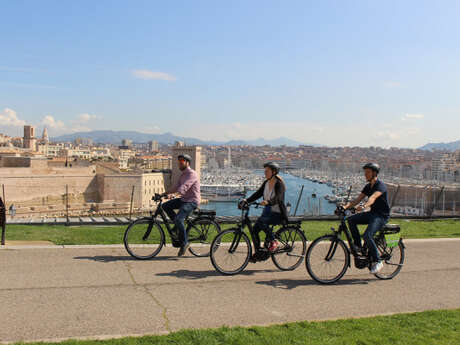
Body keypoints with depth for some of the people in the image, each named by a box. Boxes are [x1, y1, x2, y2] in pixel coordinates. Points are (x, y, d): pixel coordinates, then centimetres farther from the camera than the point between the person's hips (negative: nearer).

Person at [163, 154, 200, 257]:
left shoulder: (192, 174, -15)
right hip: (184, 199, 9)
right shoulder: (183, 174, 16)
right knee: (165, 206, -2)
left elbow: (183, 188, -29)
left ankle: (184, 243, -11)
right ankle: (179, 225, 8)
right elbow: (177, 186, 11)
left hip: (192, 201, -9)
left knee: (178, 219, -25)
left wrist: (173, 194, -40)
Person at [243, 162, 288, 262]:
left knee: (261, 221, -31)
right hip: (267, 212, 7)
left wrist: (268, 202, -50)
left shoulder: (279, 184, -16)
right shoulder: (266, 183, 7)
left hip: (278, 214, -7)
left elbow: (277, 198, -31)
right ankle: (258, 253, 8)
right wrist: (247, 200, -14)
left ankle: (273, 241, -15)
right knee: (254, 230, -7)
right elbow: (258, 194, 2)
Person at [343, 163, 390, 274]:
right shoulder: (367, 187, 11)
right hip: (372, 213, 8)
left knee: (367, 235, -26)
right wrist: (346, 206, -12)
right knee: (351, 219, -9)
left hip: (382, 216, -8)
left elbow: (372, 198, -34)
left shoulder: (381, 186, -15)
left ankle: (377, 262, -11)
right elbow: (358, 199, 4)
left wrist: (364, 207, -52)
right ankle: (358, 246, 0)